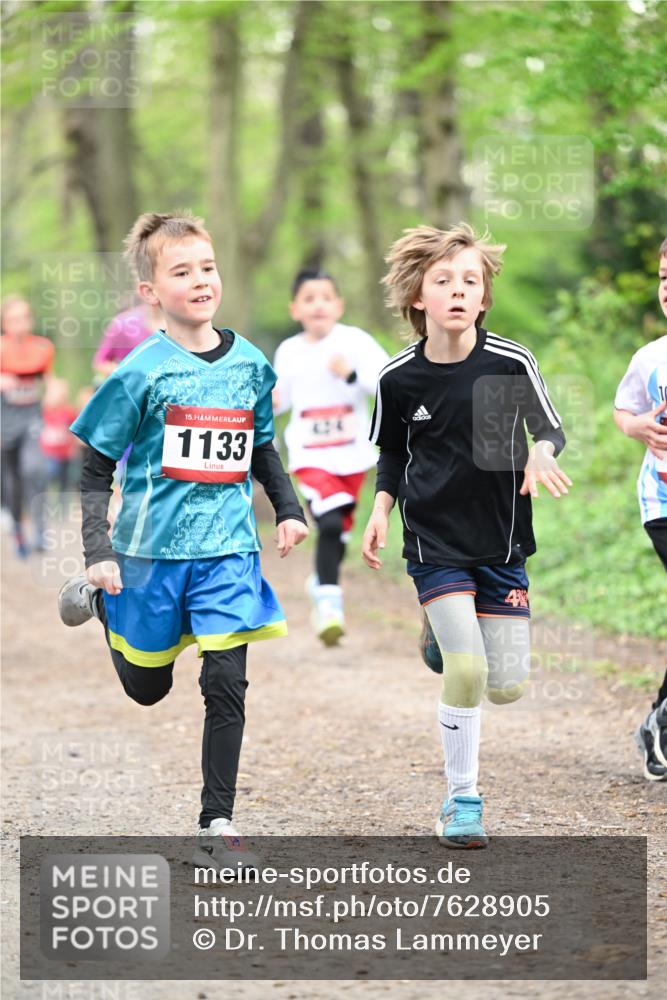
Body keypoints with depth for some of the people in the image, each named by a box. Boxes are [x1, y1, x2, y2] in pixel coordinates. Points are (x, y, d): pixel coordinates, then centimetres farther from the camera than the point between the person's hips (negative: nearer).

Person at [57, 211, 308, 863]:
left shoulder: (250, 364, 3)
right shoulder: (142, 373, -11)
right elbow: (96, 469, -6)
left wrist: (288, 509, 7)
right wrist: (98, 553, -13)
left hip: (227, 549, 2)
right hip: (150, 548, -2)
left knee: (226, 685, -7)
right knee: (147, 687, 15)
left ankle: (216, 822, 3)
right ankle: (99, 598, 43)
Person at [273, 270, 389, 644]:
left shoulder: (355, 341, -9)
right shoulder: (288, 352, 1)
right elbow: (283, 393, 17)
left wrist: (352, 374, -32)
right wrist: (271, 401, -6)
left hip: (353, 454, 1)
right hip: (310, 456, -1)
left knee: (341, 529, 15)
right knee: (329, 522, -21)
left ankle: (324, 582, 43)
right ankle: (329, 600, -13)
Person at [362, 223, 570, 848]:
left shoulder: (511, 363, -11)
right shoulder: (398, 379, -7)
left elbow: (549, 426, 0)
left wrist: (541, 453, -22)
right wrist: (381, 508, -5)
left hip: (501, 539, 1)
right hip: (435, 542, -1)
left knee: (507, 688, 1)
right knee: (465, 671, -14)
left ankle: (447, 638, 36)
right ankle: (462, 800, 4)